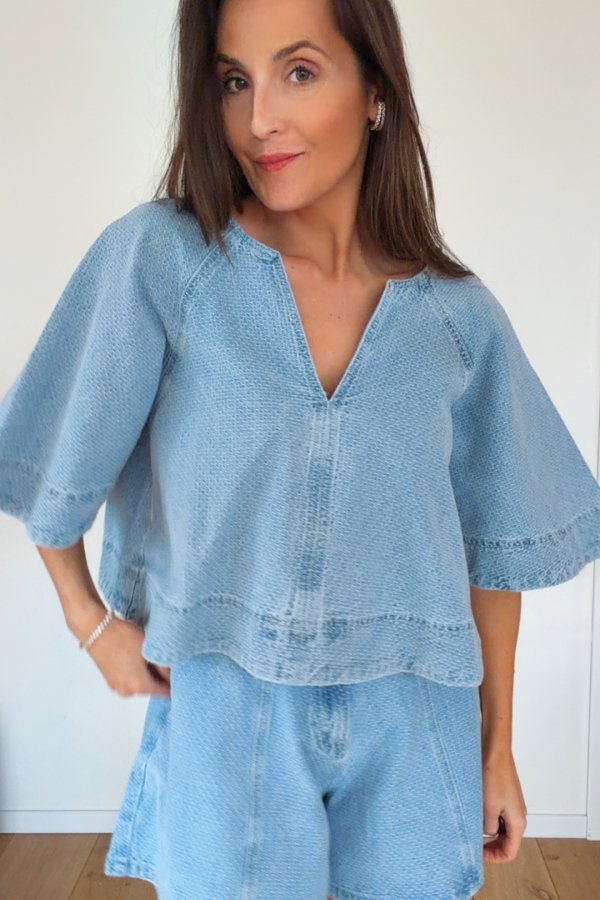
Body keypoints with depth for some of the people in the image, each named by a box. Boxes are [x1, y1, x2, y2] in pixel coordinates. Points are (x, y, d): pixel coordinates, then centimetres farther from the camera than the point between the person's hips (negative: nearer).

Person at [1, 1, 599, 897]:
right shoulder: (156, 258, -13)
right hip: (222, 722, -1)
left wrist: (498, 744, 7)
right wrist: (89, 619, -1)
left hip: (408, 732, 2)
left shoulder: (460, 317, -5)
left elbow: (495, 545, 2)